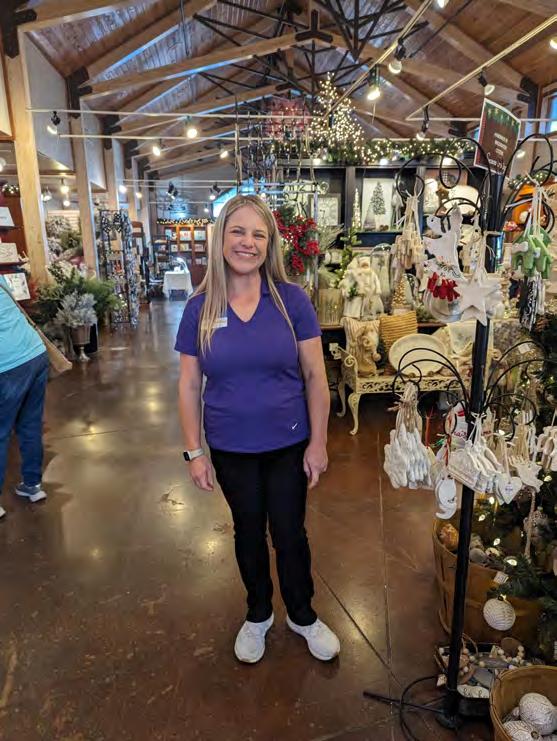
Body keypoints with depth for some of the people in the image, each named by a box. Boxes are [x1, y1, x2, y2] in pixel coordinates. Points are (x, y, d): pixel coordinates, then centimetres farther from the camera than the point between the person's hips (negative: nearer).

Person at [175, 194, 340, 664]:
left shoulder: (291, 299, -10)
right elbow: (189, 385, -1)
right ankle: (258, 615, 46)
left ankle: (302, 615, 43)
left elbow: (315, 377, -6)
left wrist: (317, 443, -7)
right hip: (231, 449, 1)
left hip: (289, 445, -1)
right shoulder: (201, 307, -7)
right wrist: (194, 452, -1)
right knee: (249, 533, 20)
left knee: (290, 534, 15)